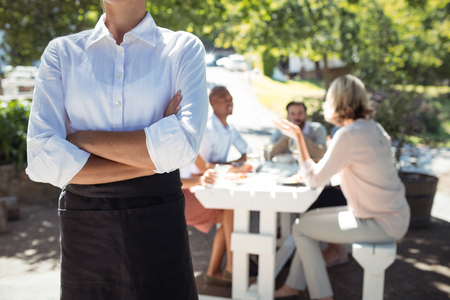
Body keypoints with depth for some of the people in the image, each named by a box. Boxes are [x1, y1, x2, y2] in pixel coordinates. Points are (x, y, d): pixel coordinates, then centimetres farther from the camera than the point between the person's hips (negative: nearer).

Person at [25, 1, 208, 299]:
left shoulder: (184, 48, -1)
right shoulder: (61, 52, 3)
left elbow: (183, 146, -17)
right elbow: (43, 160, -9)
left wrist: (83, 138, -10)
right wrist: (150, 159, -12)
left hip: (158, 226, -1)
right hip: (84, 229, 2)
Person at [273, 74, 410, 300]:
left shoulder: (348, 135, -22)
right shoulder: (373, 128, 6)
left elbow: (313, 179, -15)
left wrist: (298, 137, -10)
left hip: (380, 223, -9)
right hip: (394, 216, 9)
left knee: (301, 228, 0)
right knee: (311, 218, 17)